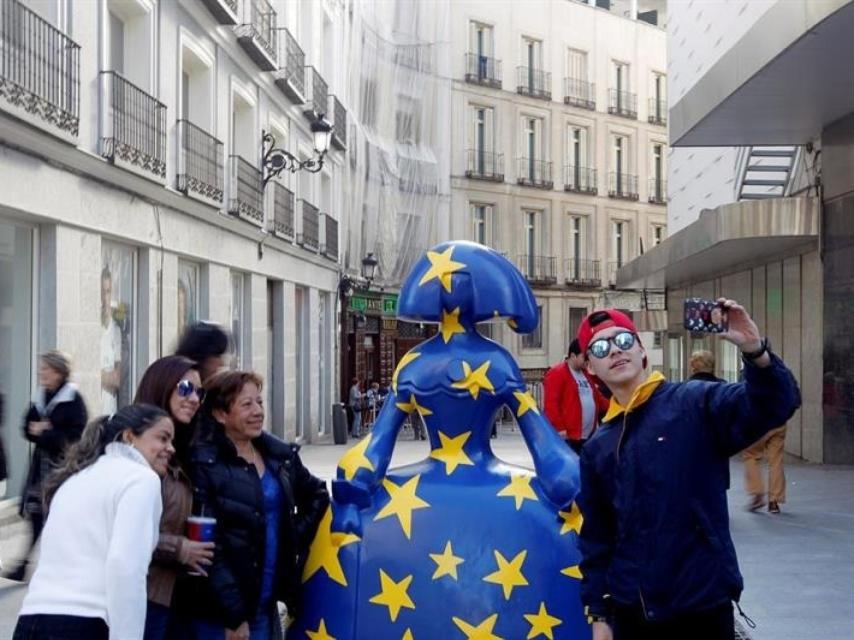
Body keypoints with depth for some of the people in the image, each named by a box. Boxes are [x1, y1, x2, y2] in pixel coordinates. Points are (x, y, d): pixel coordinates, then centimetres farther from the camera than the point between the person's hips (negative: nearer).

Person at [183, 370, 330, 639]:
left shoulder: (279, 454, 7)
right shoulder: (205, 464, -14)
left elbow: (317, 495, 25)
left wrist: (298, 540, 12)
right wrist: (233, 615, -16)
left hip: (266, 608, 6)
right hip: (219, 615, -6)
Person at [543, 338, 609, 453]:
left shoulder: (586, 374, 20)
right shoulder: (556, 373, -8)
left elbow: (597, 398, 27)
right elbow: (551, 404, -15)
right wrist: (560, 428, -19)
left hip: (588, 437, 9)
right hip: (567, 437, -9)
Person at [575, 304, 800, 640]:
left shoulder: (695, 403, -4)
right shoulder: (597, 449, 10)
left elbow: (776, 405, -19)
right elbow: (595, 538, 13)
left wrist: (755, 350, -35)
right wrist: (598, 613, 9)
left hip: (702, 606, -4)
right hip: (630, 612, 4)